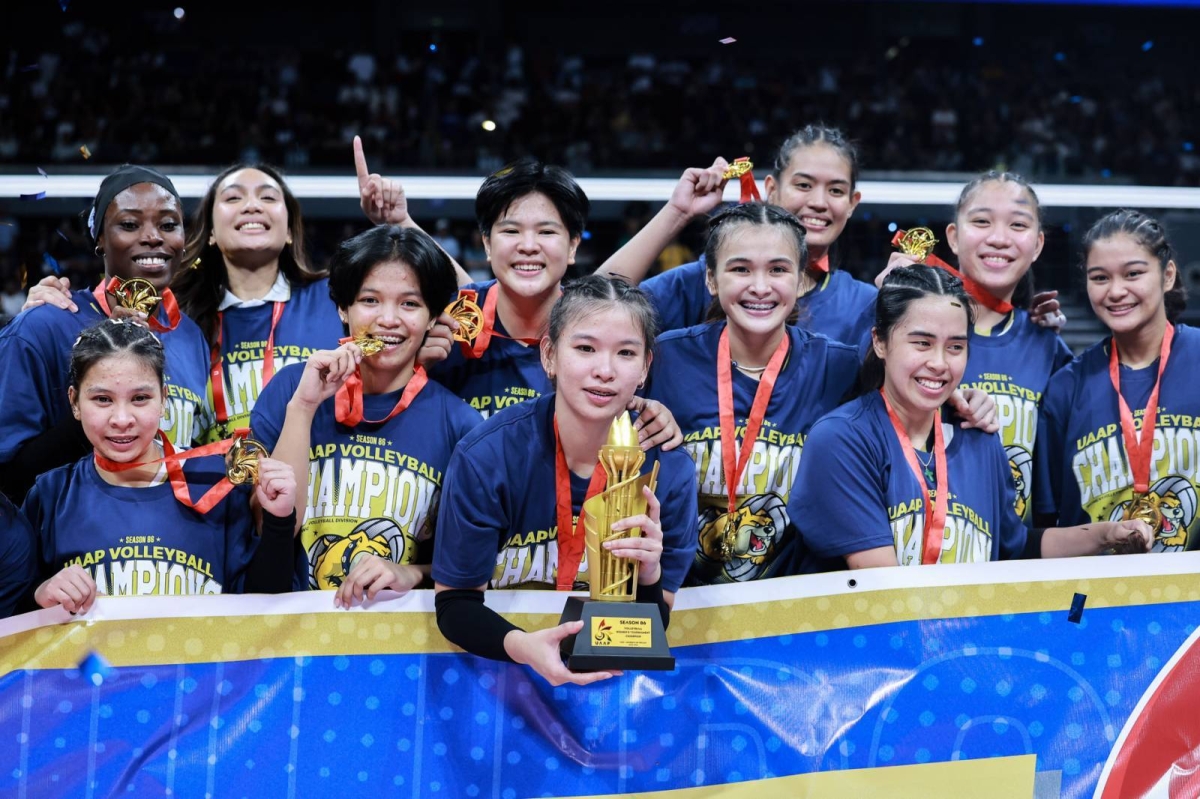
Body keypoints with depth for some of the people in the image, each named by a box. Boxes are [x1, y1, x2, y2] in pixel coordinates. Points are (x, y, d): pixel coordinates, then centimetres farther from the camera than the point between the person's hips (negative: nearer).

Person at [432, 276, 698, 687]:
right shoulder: (486, 457, -15)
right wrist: (522, 646, -29)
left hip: (612, 675, 1)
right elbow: (454, 602, -9)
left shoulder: (670, 470, -10)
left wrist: (649, 576, -25)